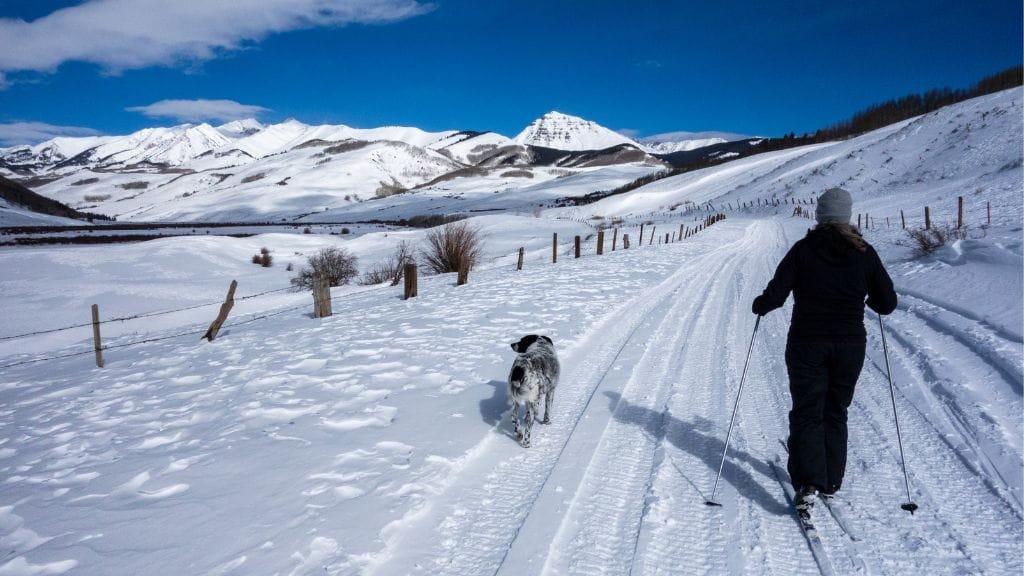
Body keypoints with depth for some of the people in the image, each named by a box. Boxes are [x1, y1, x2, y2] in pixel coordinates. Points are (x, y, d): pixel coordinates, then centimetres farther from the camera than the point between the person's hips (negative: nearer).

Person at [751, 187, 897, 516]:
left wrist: (759, 306, 8)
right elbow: (887, 304, 2)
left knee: (807, 413, 4)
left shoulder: (803, 250, -9)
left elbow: (776, 295, -12)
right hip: (850, 346, 3)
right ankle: (831, 482, 23)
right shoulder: (865, 253, -1)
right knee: (835, 413, 17)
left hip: (807, 344, -3)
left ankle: (808, 483, -8)